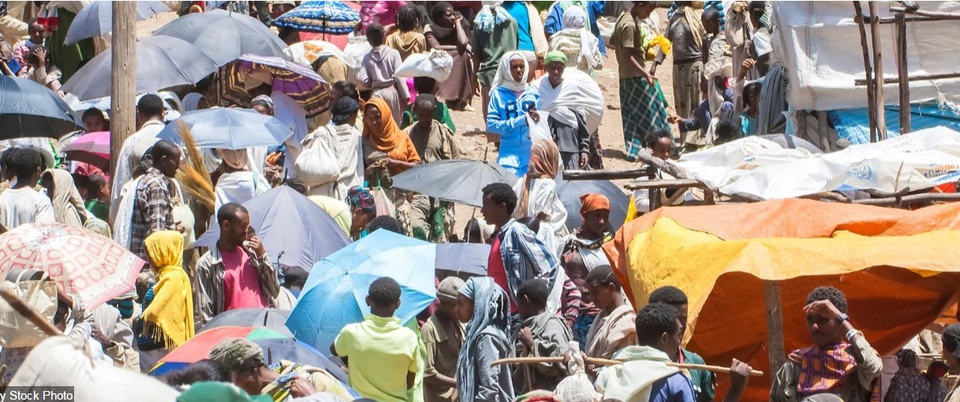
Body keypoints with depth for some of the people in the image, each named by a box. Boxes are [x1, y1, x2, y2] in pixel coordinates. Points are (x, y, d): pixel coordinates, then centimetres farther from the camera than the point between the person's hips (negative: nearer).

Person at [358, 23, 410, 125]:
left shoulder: (367, 58, 0)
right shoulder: (393, 53, -6)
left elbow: (363, 80, -5)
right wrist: (405, 96, -4)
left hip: (376, 94, 1)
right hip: (392, 91, -1)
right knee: (396, 124, 6)